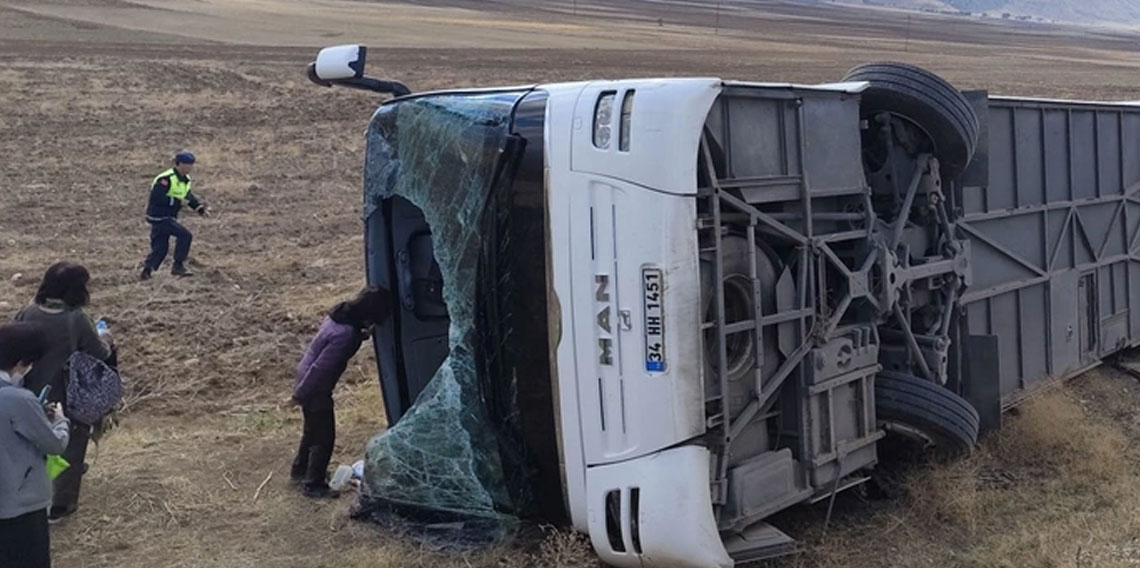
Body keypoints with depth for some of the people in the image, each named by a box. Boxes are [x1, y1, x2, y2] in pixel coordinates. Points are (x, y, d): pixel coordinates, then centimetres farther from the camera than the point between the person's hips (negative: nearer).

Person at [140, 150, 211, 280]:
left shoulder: (185, 179, 9)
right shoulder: (166, 179, -21)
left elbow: (188, 196, 19)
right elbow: (156, 198, -27)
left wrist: (201, 208, 3)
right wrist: (177, 201, -26)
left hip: (168, 217, 10)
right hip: (159, 216, -10)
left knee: (160, 247, 11)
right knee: (185, 235, -15)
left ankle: (146, 271, 18)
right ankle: (178, 266, -8)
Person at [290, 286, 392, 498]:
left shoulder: (340, 314, -6)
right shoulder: (345, 335, -33)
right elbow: (320, 368, -27)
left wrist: (360, 336, 2)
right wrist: (300, 394, -17)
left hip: (306, 380, 9)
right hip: (315, 388, -9)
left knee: (313, 430, 26)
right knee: (324, 436, 5)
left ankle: (300, 471, 44)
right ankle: (314, 485, 18)